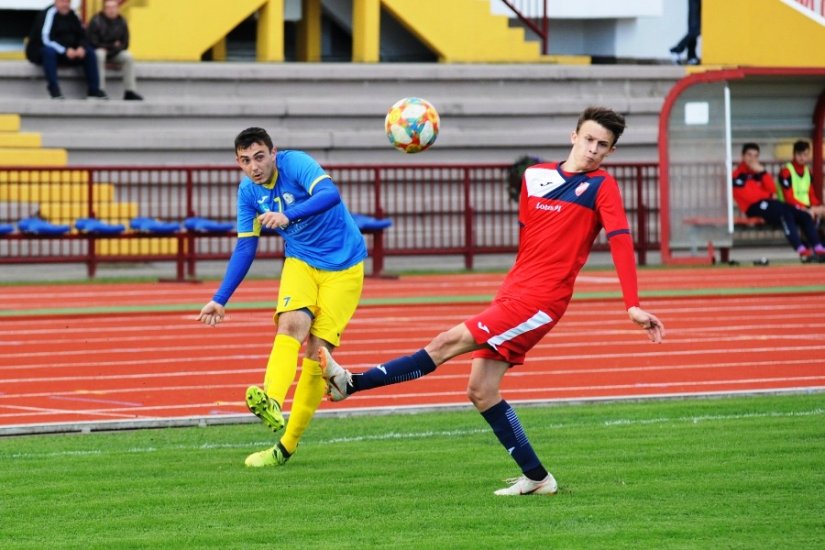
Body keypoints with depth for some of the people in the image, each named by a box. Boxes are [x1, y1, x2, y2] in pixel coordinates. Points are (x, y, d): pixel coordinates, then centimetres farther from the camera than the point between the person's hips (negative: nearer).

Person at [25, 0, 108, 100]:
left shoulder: (72, 15, 5)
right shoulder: (49, 14, -16)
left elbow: (82, 36, 7)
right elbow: (45, 39, -25)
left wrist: (82, 48, -16)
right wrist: (65, 51, -32)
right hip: (40, 52, -7)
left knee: (89, 53, -10)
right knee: (49, 51, -40)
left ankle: (94, 89, -8)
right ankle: (54, 90, -35)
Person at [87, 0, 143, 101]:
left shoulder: (121, 22, 2)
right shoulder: (96, 21, -11)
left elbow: (124, 44, 2)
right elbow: (93, 43, -14)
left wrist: (108, 49, -15)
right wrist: (113, 46, -10)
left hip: (115, 54, 4)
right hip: (99, 51, -4)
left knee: (128, 56, -23)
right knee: (99, 55, -37)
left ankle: (130, 91, -25)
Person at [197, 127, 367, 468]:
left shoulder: (296, 164, -19)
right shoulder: (248, 192, -2)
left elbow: (330, 194, -38)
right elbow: (245, 248, 8)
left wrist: (288, 215, -52)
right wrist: (220, 300, 5)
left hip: (342, 266, -4)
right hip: (300, 262, 4)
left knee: (318, 348, -11)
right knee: (291, 324, -25)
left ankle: (287, 446, -7)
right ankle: (271, 402, -49)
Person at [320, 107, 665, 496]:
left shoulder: (601, 187, -5)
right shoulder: (535, 177, 13)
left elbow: (621, 242, -14)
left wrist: (633, 306, -23)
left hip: (540, 302, -8)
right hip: (512, 293, 8)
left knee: (449, 343, -14)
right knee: (480, 391, 3)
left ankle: (350, 383, -14)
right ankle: (536, 478, 8)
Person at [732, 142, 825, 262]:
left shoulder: (758, 172, 22)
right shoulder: (738, 175, -1)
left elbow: (772, 189, 8)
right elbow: (750, 196, -13)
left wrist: (762, 172, -3)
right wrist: (768, 195, 1)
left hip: (769, 204, 8)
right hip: (754, 208, -8)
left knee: (804, 216, -8)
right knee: (785, 213, -32)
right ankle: (802, 251, -41)